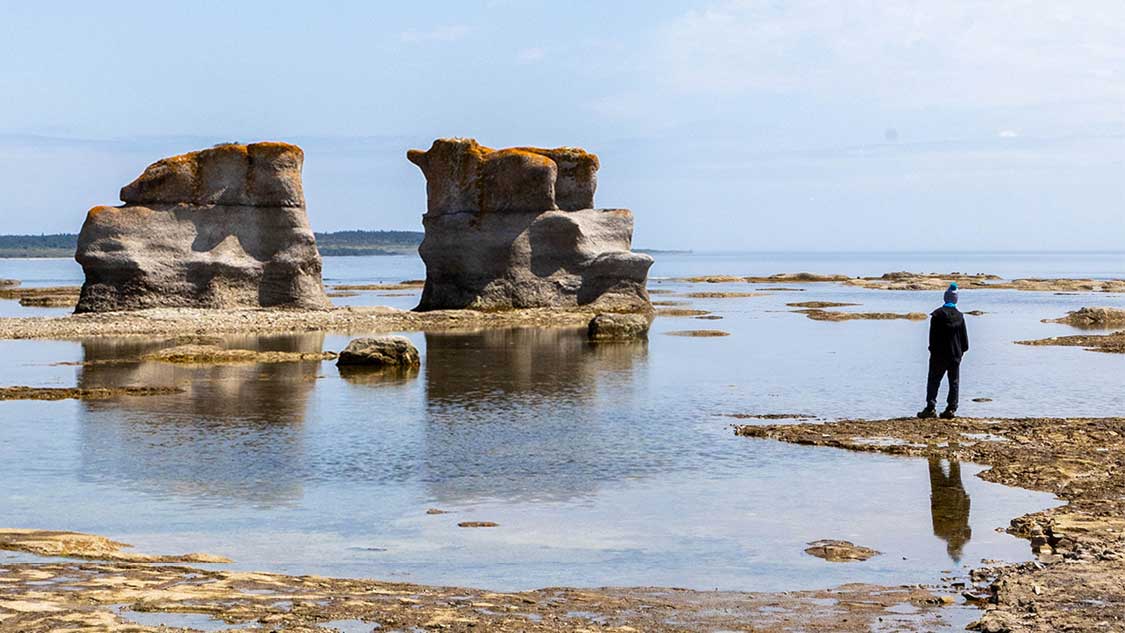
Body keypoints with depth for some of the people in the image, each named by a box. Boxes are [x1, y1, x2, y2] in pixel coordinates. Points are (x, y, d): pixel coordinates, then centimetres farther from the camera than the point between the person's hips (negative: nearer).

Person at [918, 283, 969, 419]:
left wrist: (933, 349, 2)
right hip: (955, 354, 3)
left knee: (933, 381, 3)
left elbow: (933, 335, -8)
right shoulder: (959, 315, 2)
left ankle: (931, 407, -5)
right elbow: (964, 336, 7)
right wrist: (963, 349, 18)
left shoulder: (937, 314, -8)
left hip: (939, 354, -3)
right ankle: (951, 409, 4)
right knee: (954, 383, 8)